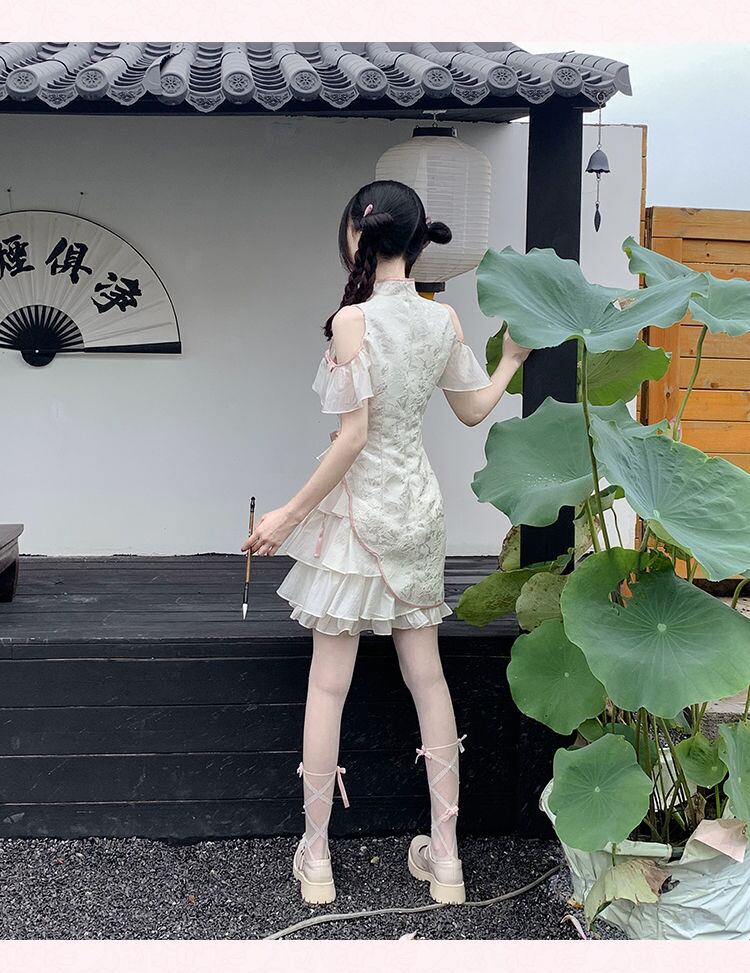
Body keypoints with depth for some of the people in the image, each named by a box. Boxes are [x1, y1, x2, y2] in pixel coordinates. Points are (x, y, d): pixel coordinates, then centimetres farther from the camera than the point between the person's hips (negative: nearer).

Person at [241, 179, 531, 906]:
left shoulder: (353, 318, -16)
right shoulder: (444, 319, 1)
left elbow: (353, 437, -18)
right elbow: (473, 409, 13)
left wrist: (289, 515, -11)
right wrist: (512, 359, 30)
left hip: (357, 511, -6)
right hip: (418, 509, 6)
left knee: (328, 685, 5)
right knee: (427, 676, 12)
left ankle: (315, 857, 15)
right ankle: (444, 854, 20)